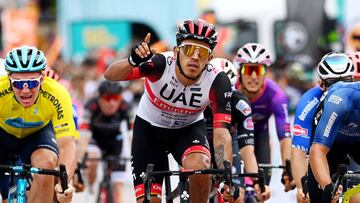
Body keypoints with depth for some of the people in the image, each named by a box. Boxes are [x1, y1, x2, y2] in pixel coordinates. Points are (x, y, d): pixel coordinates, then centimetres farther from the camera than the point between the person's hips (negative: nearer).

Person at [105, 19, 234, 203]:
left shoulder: (217, 82, -29)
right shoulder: (161, 64, -32)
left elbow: (221, 133, -32)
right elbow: (110, 75, -39)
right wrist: (133, 61, -60)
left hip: (189, 128, 0)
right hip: (149, 127, 0)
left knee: (199, 166, -32)